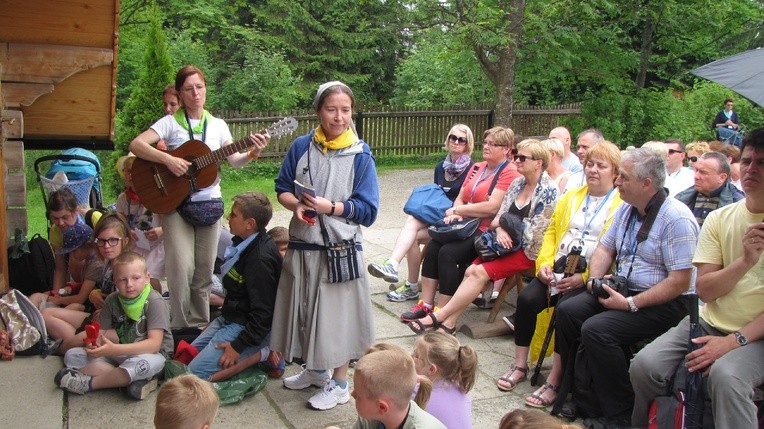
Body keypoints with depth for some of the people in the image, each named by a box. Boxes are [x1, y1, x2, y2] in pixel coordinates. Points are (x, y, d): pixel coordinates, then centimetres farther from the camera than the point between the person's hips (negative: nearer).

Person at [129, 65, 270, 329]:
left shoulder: (217, 125, 8)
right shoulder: (170, 122, -1)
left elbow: (235, 160, 4)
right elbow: (136, 145, -11)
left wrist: (252, 154, -16)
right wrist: (167, 159, -24)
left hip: (209, 203, 3)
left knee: (204, 269, 6)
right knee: (182, 267, -12)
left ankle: (199, 323, 21)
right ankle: (180, 327, 3)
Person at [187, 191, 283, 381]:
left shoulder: (260, 259, -27)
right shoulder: (247, 244, 3)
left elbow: (263, 313, -25)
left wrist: (239, 346, -22)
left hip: (246, 326, -10)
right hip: (231, 318, 10)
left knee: (195, 372, -14)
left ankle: (261, 354, -8)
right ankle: (257, 350, 7)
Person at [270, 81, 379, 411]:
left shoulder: (360, 155, -7)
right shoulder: (301, 147, 1)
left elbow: (368, 210, -9)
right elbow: (282, 189, 7)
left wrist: (330, 207, -21)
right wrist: (297, 204, -14)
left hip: (340, 249, -4)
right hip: (302, 246, 4)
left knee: (336, 312, 4)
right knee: (305, 309, 16)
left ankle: (339, 383, 22)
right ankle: (315, 370, 38)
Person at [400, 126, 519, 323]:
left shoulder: (509, 172, -6)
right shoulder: (477, 168, 20)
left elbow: (492, 207, -17)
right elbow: (460, 197, 17)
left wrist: (457, 210, -9)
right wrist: (456, 214, -6)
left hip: (487, 231, -7)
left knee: (448, 253, -27)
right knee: (433, 247, -17)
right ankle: (426, 304, -15)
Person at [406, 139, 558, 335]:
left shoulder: (548, 191, -8)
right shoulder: (517, 183, 13)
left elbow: (536, 232, -13)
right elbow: (500, 214, 11)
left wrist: (508, 231, -7)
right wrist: (500, 229, -10)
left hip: (527, 250, -7)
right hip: (508, 244, 7)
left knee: (479, 272, -23)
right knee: (471, 270, -17)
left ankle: (438, 317, -21)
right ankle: (448, 323, -22)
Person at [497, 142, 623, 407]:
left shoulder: (622, 205, -2)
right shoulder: (572, 197, 21)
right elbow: (551, 232, 19)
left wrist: (584, 277, -19)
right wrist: (544, 262, 1)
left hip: (589, 278, -5)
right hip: (558, 269, 6)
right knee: (526, 298, -19)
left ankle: (554, 382, -19)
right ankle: (520, 366, -3)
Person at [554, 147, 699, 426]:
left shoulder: (676, 219, -19)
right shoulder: (626, 209, 8)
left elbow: (680, 281, -22)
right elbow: (605, 248, 17)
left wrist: (631, 304, -22)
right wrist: (595, 279, -3)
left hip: (663, 303, -8)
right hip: (623, 290, 8)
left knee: (596, 329, -26)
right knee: (567, 310, -7)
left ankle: (620, 416, -12)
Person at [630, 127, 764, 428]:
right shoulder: (719, 219, 4)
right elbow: (703, 289, -2)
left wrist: (735, 341, -18)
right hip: (709, 324, 4)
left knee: (725, 375, -34)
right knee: (644, 366, -15)